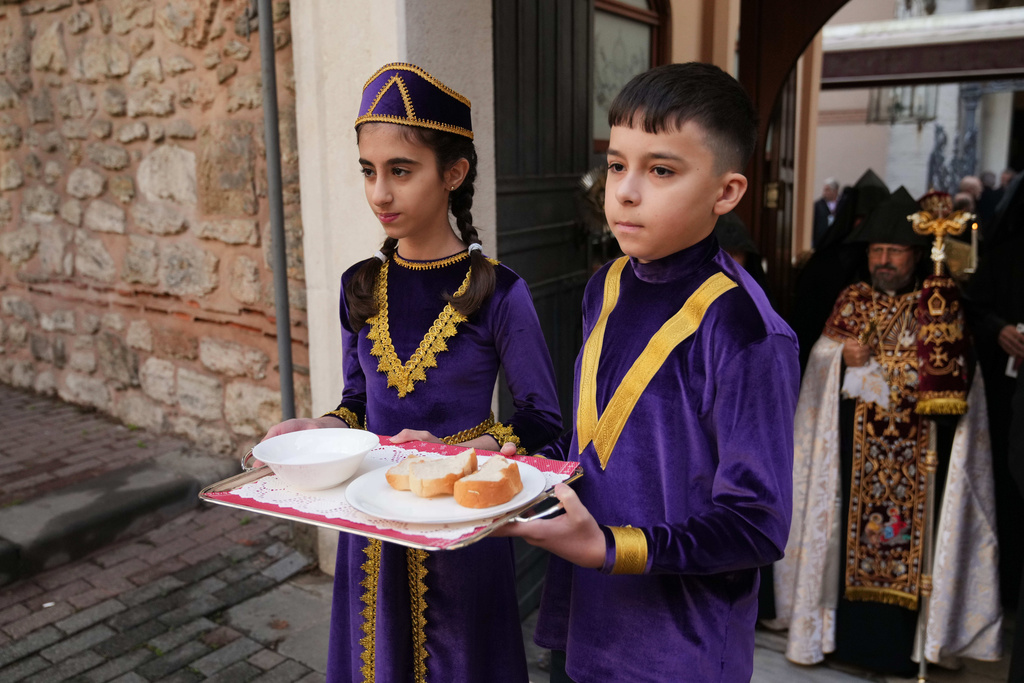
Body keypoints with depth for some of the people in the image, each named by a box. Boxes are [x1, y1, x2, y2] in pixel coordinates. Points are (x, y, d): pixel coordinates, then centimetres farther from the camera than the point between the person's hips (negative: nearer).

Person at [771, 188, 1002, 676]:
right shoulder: (852, 300, 12)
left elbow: (943, 370, -11)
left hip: (914, 455, -3)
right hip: (852, 449, 3)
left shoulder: (939, 306, 1)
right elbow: (822, 353, 6)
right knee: (849, 528, 3)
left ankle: (897, 646, 9)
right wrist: (844, 354, -16)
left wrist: (869, 361, -11)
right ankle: (840, 630, 14)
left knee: (903, 539, -2)